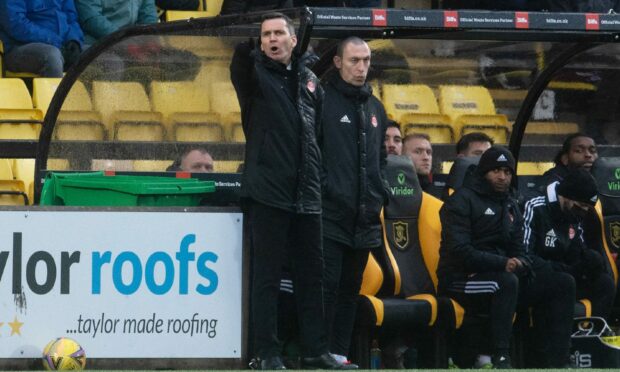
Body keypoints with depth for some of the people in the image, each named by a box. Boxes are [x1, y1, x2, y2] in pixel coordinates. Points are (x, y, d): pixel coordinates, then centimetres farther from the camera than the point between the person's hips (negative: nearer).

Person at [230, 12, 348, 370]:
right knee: (268, 276, -3)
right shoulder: (257, 75, 0)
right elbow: (241, 66, -24)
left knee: (312, 274, 8)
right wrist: (246, 44, -46)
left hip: (307, 194, 5)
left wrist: (317, 173, 11)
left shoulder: (310, 79, 14)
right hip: (268, 193, -5)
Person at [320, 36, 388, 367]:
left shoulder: (375, 107, 16)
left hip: (365, 218, 7)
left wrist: (380, 193, 13)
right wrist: (323, 190, -14)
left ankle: (339, 353, 15)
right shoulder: (323, 100, -5)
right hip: (331, 214, -7)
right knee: (328, 286, -9)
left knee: (351, 289, 10)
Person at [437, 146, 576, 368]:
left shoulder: (510, 206, 20)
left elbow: (517, 250, 18)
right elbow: (459, 251, -17)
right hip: (461, 280, -8)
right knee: (507, 281, -38)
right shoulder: (462, 200, -5)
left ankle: (558, 363, -12)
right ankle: (500, 358, -37)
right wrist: (502, 263, -27)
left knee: (563, 283, -3)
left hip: (500, 274, 8)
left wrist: (521, 263, -8)